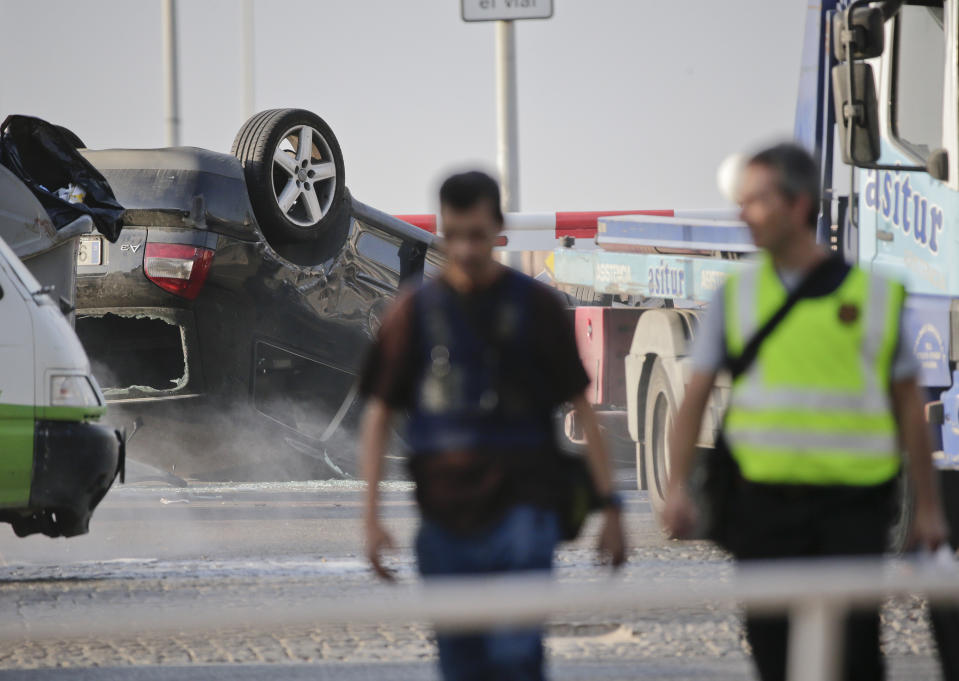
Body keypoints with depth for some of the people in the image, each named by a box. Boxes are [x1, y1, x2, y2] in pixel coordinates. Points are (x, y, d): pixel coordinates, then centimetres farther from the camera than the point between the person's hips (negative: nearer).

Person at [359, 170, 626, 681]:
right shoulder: (415, 311, 6)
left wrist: (609, 504, 0)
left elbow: (580, 405, 5)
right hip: (445, 519, 2)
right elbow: (379, 414, 8)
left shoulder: (534, 305, 4)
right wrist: (371, 516, 1)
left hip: (521, 507, -2)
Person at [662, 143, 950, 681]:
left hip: (853, 501, -2)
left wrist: (928, 505, 9)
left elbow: (909, 404, 10)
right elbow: (696, 395, 8)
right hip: (765, 499, 2)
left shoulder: (876, 295, 5)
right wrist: (678, 488, -5)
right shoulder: (737, 297, 9)